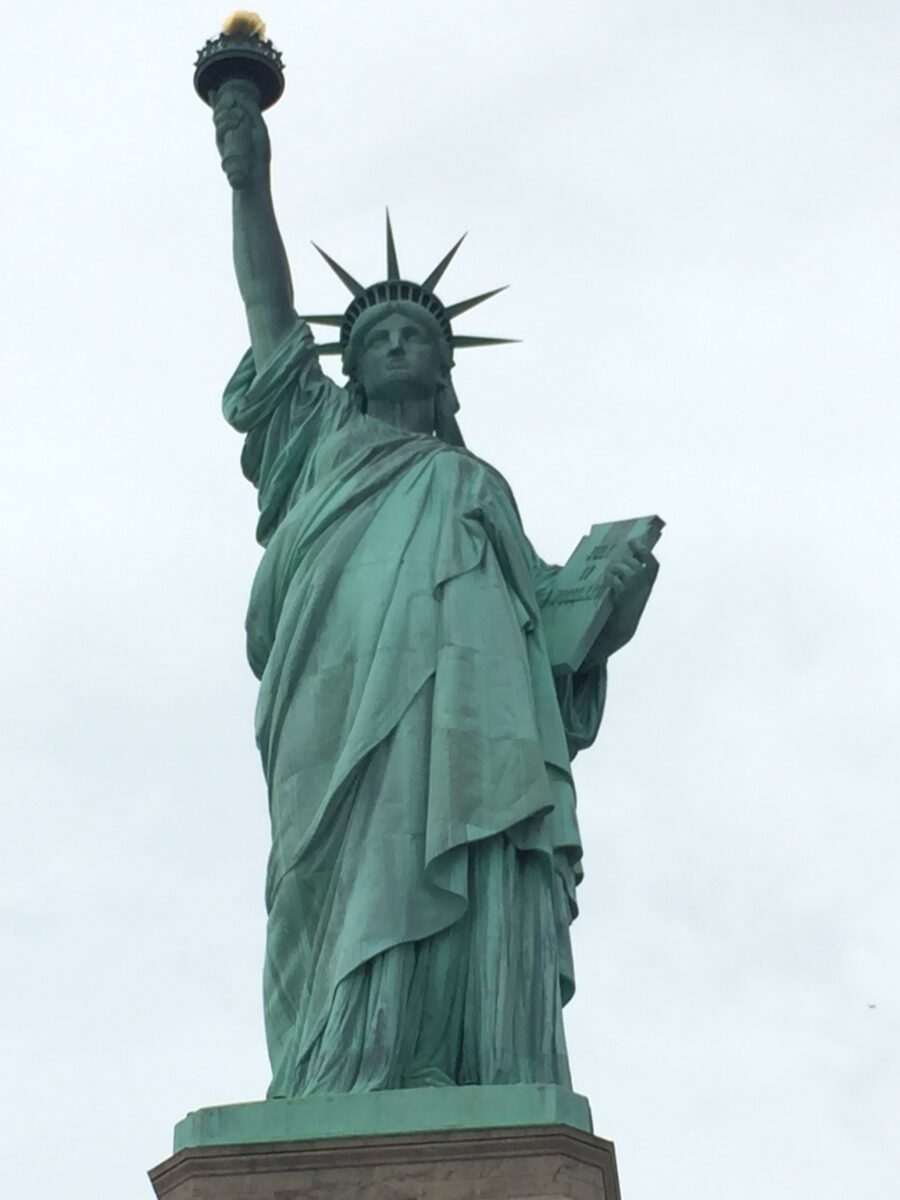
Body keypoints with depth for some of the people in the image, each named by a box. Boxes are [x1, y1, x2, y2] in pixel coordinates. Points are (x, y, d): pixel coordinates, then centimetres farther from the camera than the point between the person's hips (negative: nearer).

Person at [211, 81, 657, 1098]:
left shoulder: (479, 485, 36)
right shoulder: (323, 441, 33)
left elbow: (549, 616, 23)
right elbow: (271, 313, 23)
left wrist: (611, 598, 3)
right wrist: (250, 184, 15)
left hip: (477, 713, 2)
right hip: (354, 700, -2)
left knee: (483, 923, -17)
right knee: (370, 894, -22)